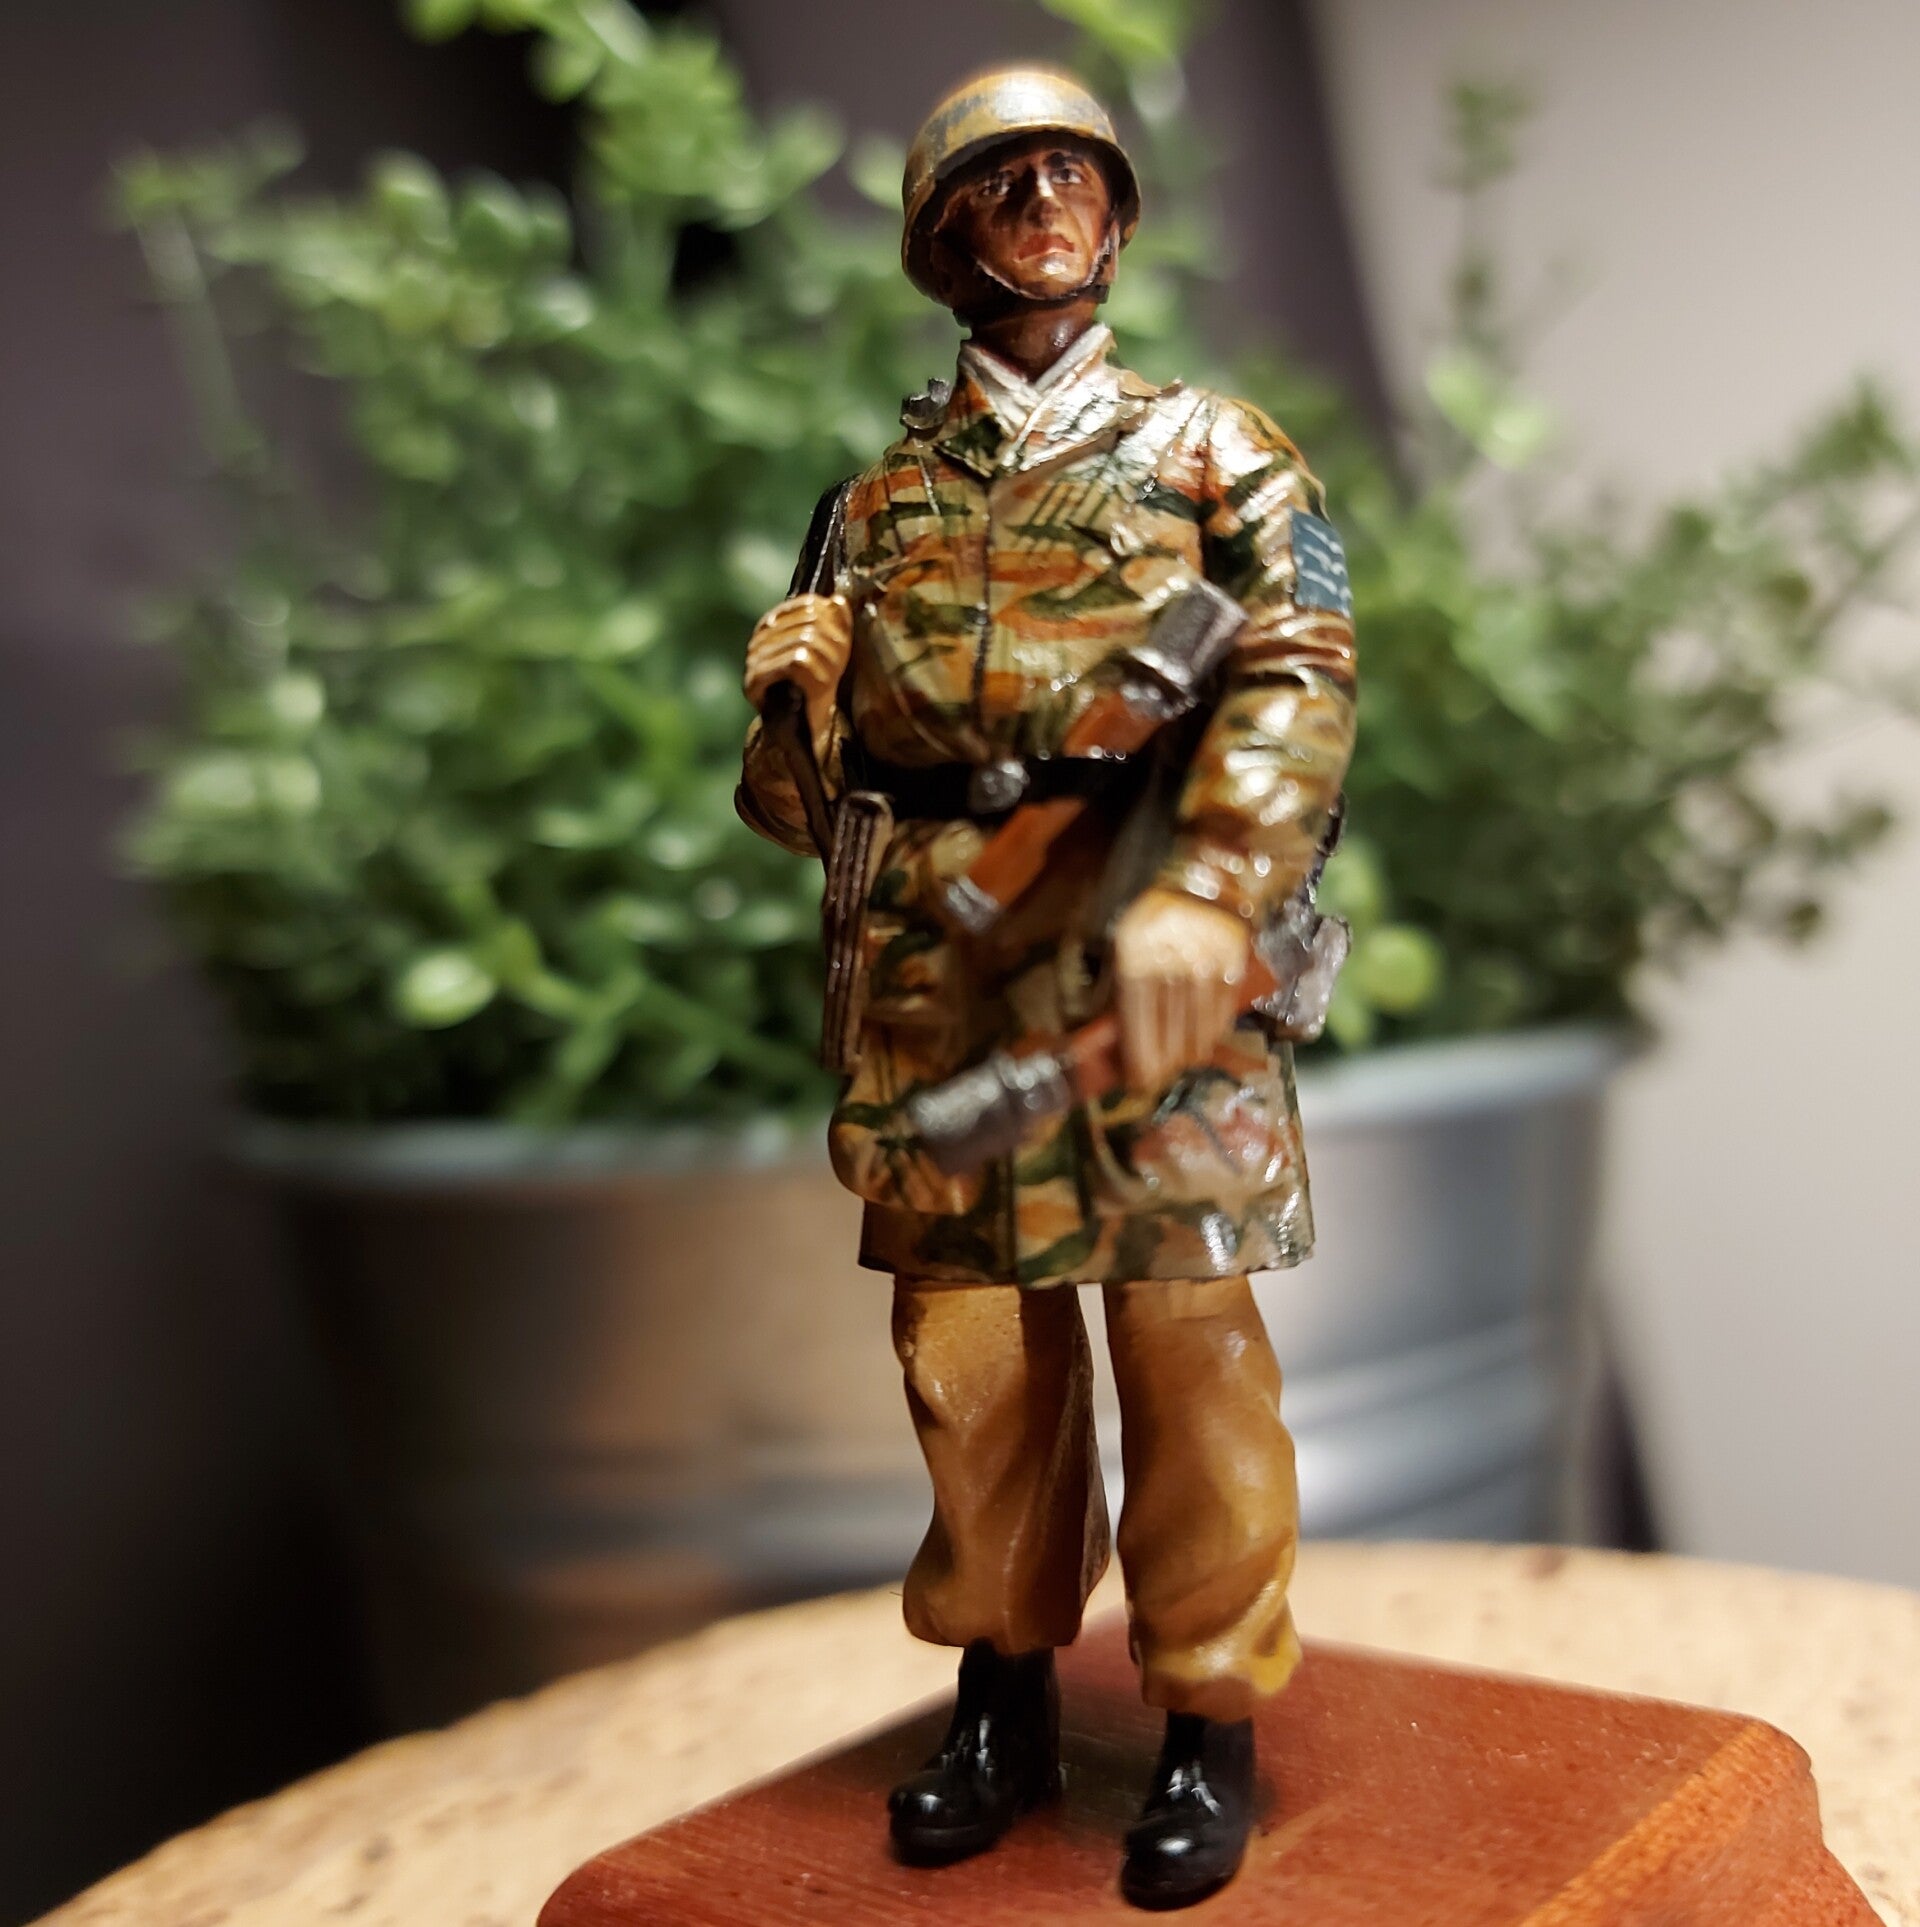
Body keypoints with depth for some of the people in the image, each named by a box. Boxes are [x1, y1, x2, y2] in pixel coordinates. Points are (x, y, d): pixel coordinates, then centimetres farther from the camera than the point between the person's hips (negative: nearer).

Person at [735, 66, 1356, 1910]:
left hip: (1144, 944, -3)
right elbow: (794, 770, 20)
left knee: (1182, 1331, -2)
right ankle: (1002, 1693, 25)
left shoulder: (1212, 448, 10)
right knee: (967, 1336, 9)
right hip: (932, 959, 3)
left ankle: (1209, 1724, 13)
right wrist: (795, 675, -5)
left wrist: (1202, 894, -23)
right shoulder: (880, 491, 19)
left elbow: (1299, 672, -6)